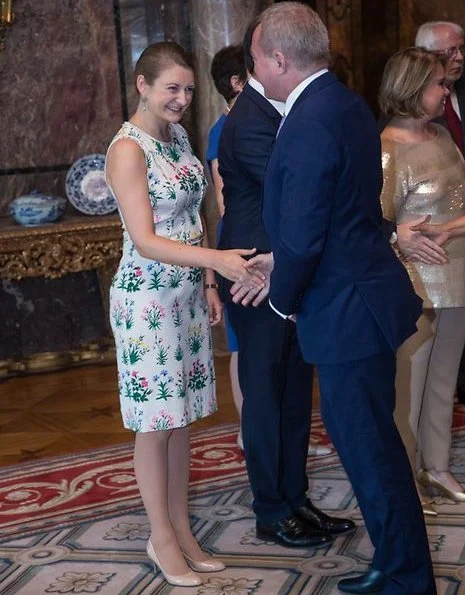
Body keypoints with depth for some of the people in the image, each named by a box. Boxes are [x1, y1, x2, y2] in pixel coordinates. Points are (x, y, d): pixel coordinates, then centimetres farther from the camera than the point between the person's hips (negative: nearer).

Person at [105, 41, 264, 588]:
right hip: (146, 297, -7)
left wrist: (208, 283, 10)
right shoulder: (127, 149, -16)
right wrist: (214, 260, -32)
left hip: (187, 293, 7)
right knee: (156, 422, 4)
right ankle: (162, 538, 18)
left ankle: (181, 530, 24)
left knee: (181, 417, 13)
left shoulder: (179, 136, 7)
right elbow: (145, 240, -22)